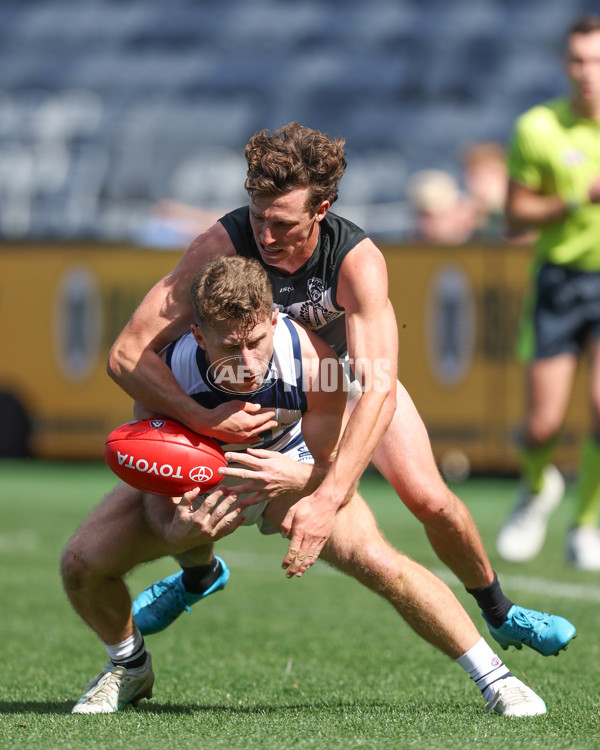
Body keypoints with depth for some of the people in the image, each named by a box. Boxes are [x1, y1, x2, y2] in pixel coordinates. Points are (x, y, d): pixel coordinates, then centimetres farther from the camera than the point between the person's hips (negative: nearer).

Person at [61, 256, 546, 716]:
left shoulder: (312, 361, -36)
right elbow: (158, 495, -27)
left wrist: (294, 477, -49)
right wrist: (177, 533, -51)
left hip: (293, 467, -1)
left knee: (378, 563, -25)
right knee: (83, 561, -15)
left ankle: (492, 676, -7)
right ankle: (130, 668, 18)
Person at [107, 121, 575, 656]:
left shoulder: (358, 261, -39)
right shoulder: (224, 245, -37)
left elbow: (378, 392, -49)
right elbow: (127, 354, -38)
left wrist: (326, 500, -61)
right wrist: (202, 418, -55)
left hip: (346, 368, -1)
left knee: (428, 497, -15)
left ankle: (500, 613, 16)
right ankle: (196, 576, 19)